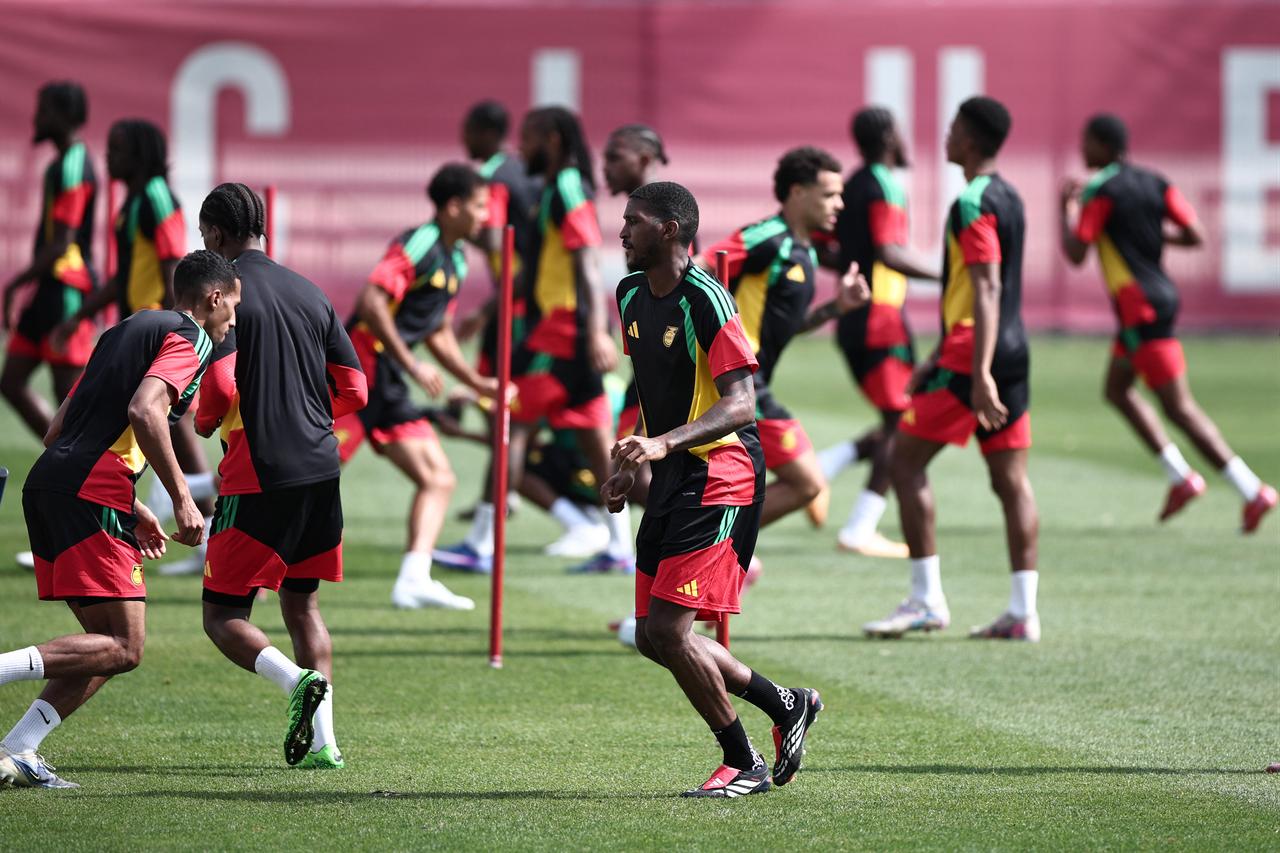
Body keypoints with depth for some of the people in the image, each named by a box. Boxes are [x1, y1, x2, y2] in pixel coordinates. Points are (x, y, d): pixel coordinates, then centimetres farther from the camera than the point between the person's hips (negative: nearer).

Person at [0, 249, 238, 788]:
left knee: (111, 645, 12)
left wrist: (132, 511, 31)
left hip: (47, 482, 9)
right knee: (122, 649, -9)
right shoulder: (187, 338, 0)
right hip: (91, 495, -9)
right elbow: (144, 411, -19)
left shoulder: (124, 332, 27)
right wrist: (182, 499, -17)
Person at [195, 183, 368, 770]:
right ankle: (321, 739, 5)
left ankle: (297, 680, -24)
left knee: (223, 616, 2)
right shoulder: (309, 293, 12)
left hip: (257, 476, -6)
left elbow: (221, 387, -18)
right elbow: (355, 391, 12)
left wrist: (203, 423, 4)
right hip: (321, 469, 6)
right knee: (301, 603, 17)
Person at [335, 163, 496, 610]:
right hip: (361, 368, -10)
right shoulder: (416, 246, -13)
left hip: (388, 386, 10)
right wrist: (412, 365, -22)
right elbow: (371, 303, -23)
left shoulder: (455, 262, 17)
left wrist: (477, 383, 22)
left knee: (438, 480, 2)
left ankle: (414, 579, -5)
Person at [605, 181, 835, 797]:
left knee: (667, 627, -14)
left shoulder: (705, 301, -17)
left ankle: (743, 765, 2)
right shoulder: (631, 296, 10)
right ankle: (787, 706, 24)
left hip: (720, 476, -9)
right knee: (653, 638, 7)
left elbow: (740, 403, -23)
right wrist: (632, 466, 19)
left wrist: (663, 444, -33)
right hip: (671, 478, 9)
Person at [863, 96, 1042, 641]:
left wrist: (979, 374, -27)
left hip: (973, 357, -9)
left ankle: (926, 601, -3)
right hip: (1014, 353, 9)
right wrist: (938, 360, 29)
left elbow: (986, 290, -22)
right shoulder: (1008, 199, 16)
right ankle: (1023, 611, 0)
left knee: (906, 459, 0)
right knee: (1010, 479, 5)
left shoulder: (973, 204, -13)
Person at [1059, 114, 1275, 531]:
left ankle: (1253, 492, -12)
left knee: (1179, 407, -7)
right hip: (1160, 293, 9)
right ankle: (1181, 477, 16)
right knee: (1117, 390, 21)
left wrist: (1067, 209, 1)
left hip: (1142, 308, -9)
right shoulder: (1154, 183, 9)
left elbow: (1075, 254, -14)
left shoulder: (1100, 191, -13)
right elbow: (1195, 236, 4)